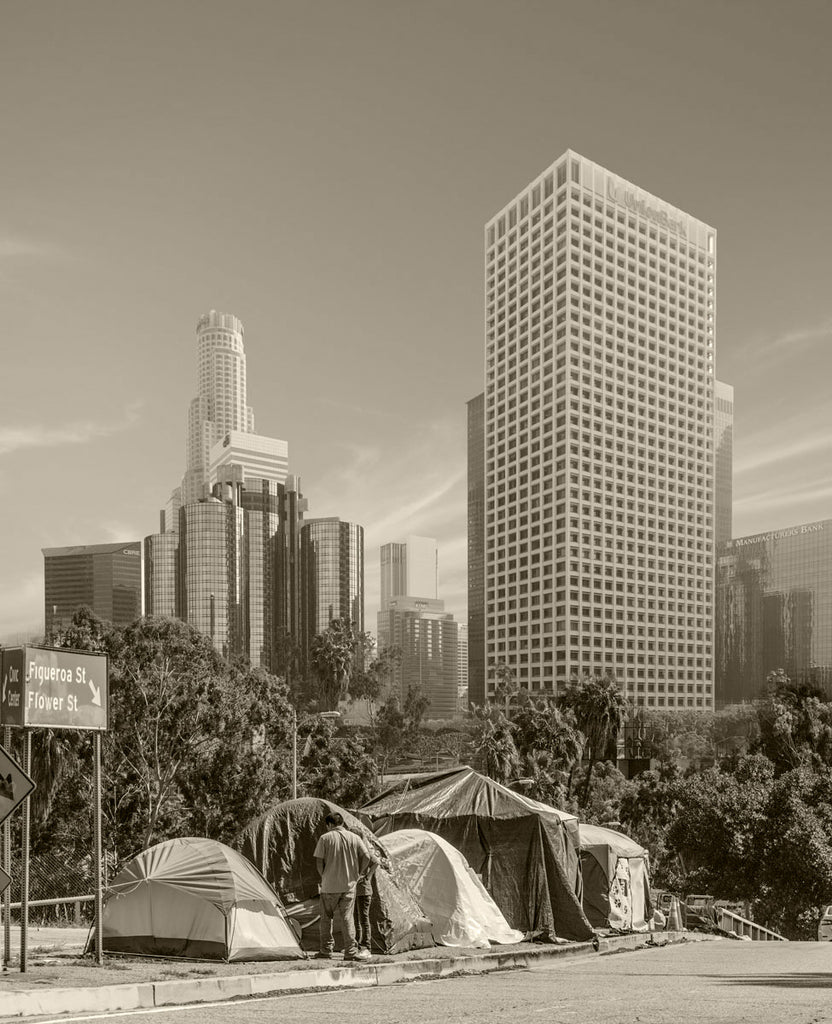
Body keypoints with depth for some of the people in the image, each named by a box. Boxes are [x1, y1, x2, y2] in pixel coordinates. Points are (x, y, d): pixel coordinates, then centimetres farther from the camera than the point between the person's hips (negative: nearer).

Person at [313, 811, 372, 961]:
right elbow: (366, 857, -1)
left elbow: (319, 861, -6)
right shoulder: (354, 838, 4)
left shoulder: (325, 838, -3)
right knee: (347, 917, 4)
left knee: (326, 917, 11)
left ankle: (326, 950, 15)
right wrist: (357, 874, 10)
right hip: (349, 884, 2)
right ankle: (351, 951, -1)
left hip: (329, 885, -2)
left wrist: (323, 877, 9)